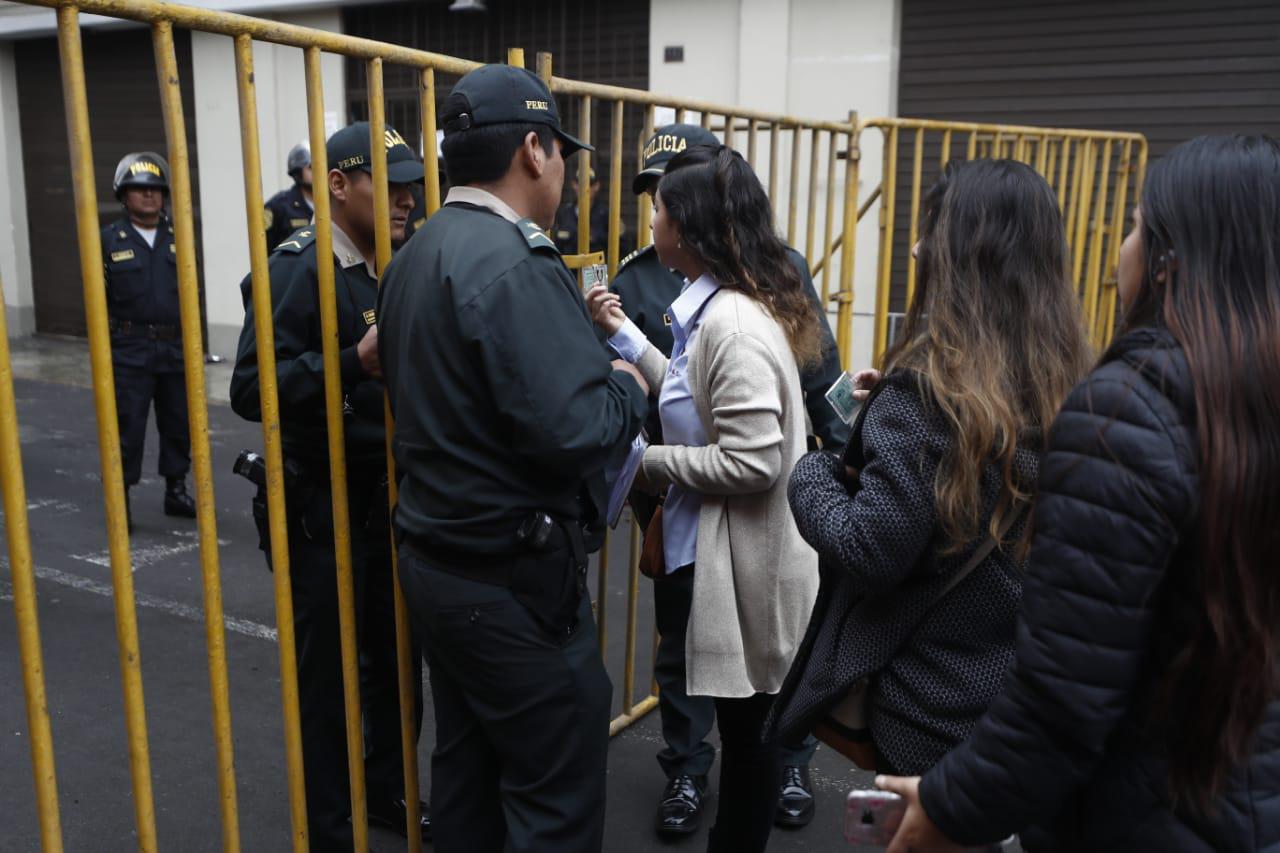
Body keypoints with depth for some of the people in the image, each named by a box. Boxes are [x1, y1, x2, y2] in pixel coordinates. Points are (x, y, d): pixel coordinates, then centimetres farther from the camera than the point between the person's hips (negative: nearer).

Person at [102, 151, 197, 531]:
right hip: (130, 351, -3)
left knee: (179, 424, 10)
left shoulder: (177, 237, 10)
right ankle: (121, 499, 10)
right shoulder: (109, 239, 0)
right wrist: (105, 349, -4)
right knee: (128, 427, -1)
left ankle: (176, 491, 24)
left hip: (176, 349, 3)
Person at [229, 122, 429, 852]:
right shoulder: (298, 269, -14)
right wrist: (355, 363, -34)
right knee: (328, 671, 7)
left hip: (389, 496, 7)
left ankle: (389, 793, 38)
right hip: (323, 506, -7)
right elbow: (251, 389, -24)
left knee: (399, 658, 17)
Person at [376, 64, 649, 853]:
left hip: (436, 558, 10)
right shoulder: (514, 262, -21)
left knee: (467, 767, 22)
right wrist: (628, 386, -9)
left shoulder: (417, 256, 9)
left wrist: (577, 330, 11)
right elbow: (573, 431, -29)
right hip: (516, 579, -9)